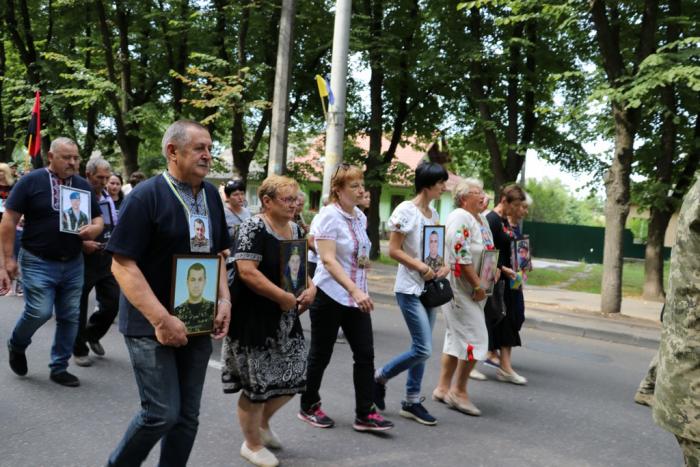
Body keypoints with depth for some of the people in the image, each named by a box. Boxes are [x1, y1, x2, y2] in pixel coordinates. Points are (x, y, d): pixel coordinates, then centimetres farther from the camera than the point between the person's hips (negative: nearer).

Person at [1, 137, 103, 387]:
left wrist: (94, 228, -10)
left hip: (73, 264, 5)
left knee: (70, 317, 6)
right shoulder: (31, 181, -6)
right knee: (40, 312, -12)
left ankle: (59, 368, 20)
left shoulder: (83, 185, 8)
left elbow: (98, 218, 15)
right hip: (38, 262, -5)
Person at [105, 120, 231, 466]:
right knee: (162, 413, -7)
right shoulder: (146, 196, -13)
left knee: (187, 416, 9)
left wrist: (224, 299, 1)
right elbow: (123, 265, -17)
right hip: (152, 326, -6)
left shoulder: (211, 195, 8)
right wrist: (161, 319, -23)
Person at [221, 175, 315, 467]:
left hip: (286, 319, 8)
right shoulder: (253, 228, -15)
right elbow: (247, 271, -24)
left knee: (293, 376, 11)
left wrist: (310, 288, -3)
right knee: (257, 382, 2)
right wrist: (284, 297, -22)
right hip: (255, 318, -8)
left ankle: (263, 423, 37)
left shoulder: (295, 230, 10)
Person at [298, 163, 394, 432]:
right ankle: (308, 407, 24)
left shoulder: (360, 216, 8)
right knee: (321, 355, 7)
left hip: (356, 297, 7)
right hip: (330, 296, -6)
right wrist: (354, 290, -32)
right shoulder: (329, 216, -14)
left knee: (365, 354, 1)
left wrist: (360, 291, 12)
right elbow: (328, 260, -23)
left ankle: (365, 414, 7)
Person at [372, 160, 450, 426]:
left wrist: (444, 266, -1)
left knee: (421, 349, 10)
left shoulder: (433, 214, 11)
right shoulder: (406, 211, -12)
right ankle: (380, 377, 10)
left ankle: (412, 401, 20)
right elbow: (393, 250, -14)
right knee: (423, 350, -11)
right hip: (410, 289, -8)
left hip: (429, 288, 8)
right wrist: (421, 268, -21)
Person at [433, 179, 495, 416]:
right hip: (459, 288, -10)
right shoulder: (459, 218, -16)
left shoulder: (482, 219, 14)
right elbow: (462, 257, -22)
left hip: (472, 291, 10)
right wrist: (478, 286, -19)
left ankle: (443, 387, 23)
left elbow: (488, 252, 24)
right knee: (475, 339, -9)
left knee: (456, 338, 14)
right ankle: (459, 391, 3)